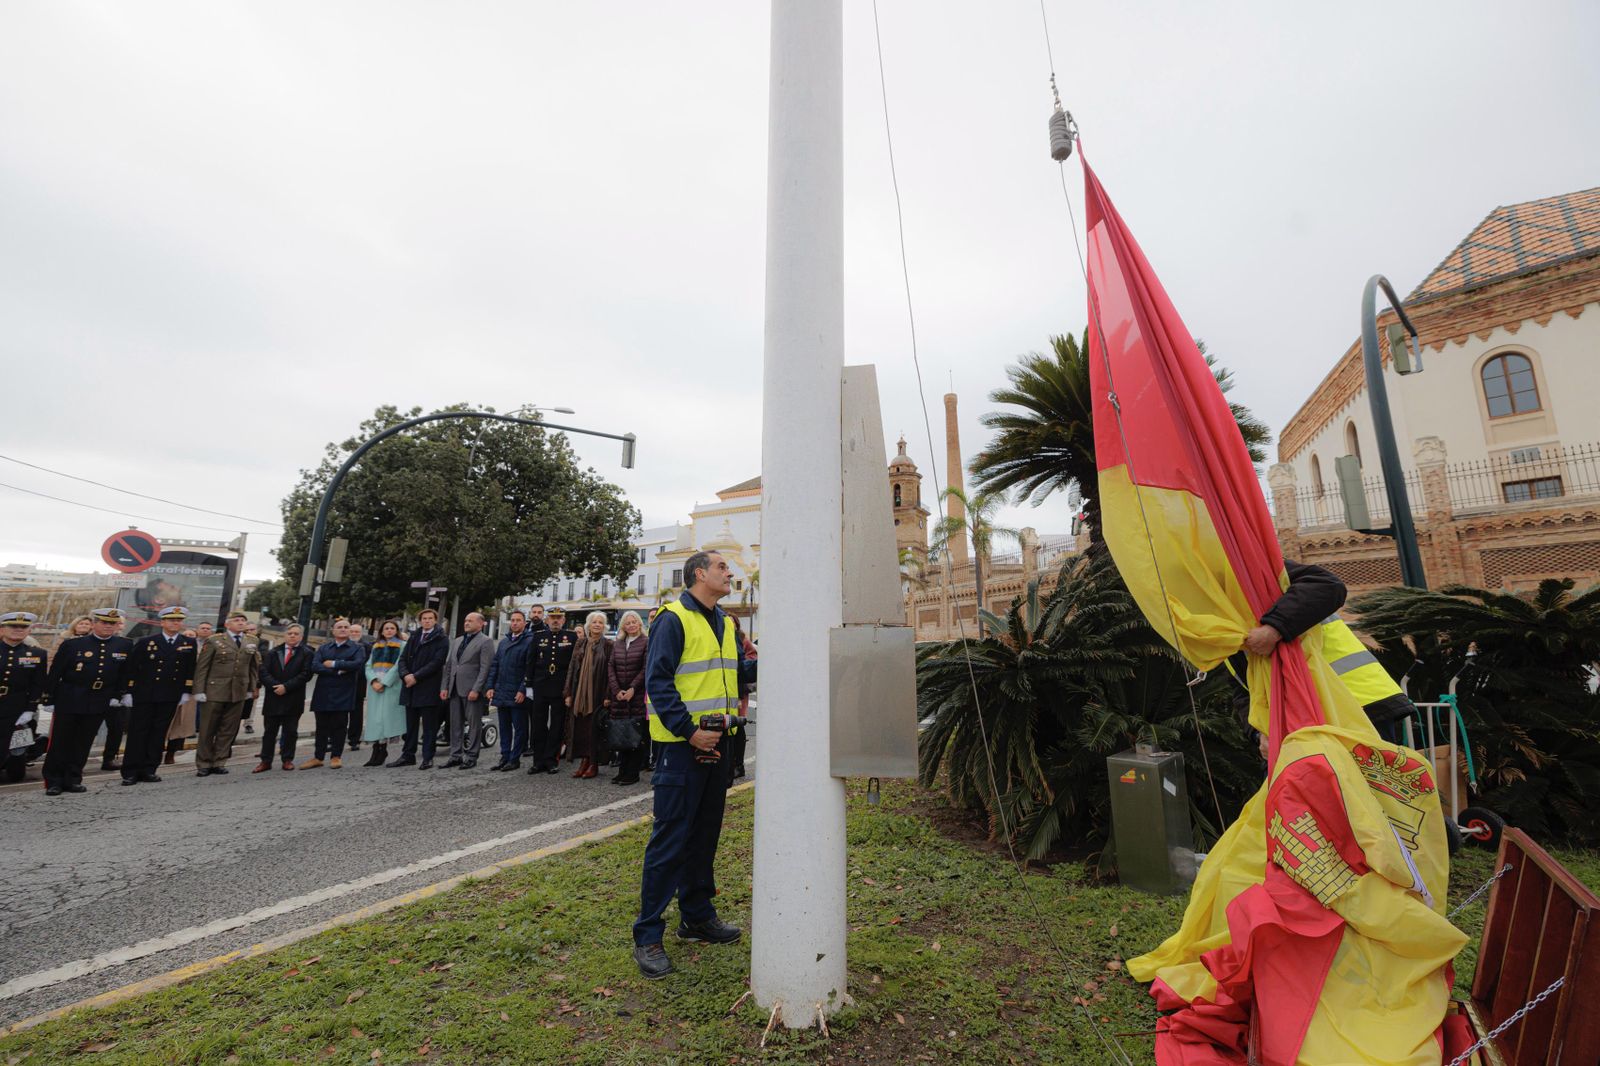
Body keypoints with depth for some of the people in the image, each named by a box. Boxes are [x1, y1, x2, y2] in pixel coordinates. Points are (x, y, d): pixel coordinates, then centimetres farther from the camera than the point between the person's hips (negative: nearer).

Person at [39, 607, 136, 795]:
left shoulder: (125, 645, 1)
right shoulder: (72, 644, -5)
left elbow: (126, 674, 10)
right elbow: (54, 674, -1)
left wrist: (119, 695, 6)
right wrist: (48, 700, -2)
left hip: (99, 702, 2)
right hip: (69, 701, -2)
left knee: (83, 743, 9)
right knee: (60, 742, 6)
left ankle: (73, 779, 19)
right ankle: (54, 782, 16)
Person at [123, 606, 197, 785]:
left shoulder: (190, 643, 5)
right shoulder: (145, 642, 0)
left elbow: (190, 670, 7)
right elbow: (133, 668, 0)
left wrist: (187, 691, 2)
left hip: (170, 697, 2)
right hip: (144, 695, -2)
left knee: (159, 734, 6)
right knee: (137, 733, 2)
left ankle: (149, 769, 14)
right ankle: (131, 772, 9)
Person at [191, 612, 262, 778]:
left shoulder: (251, 644, 11)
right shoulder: (214, 642, -1)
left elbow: (254, 668, 15)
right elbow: (201, 667, -3)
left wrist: (251, 689, 9)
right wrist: (199, 691, -7)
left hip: (239, 694, 3)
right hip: (214, 692, -3)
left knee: (228, 730, 6)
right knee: (207, 730, 5)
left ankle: (219, 762, 16)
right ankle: (204, 764, 16)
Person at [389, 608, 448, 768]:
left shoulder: (441, 640, -3)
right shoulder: (413, 637, 15)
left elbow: (436, 662, -12)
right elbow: (403, 658, 9)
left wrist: (416, 676, -16)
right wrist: (405, 675, -9)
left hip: (429, 689, -5)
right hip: (411, 688, 5)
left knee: (429, 726, 1)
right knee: (410, 724, 13)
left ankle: (428, 758, 7)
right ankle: (408, 755, 22)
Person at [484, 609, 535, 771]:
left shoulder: (530, 641, -8)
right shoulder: (503, 641, 15)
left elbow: (530, 668, -13)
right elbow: (494, 665, 16)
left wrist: (523, 690, -17)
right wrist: (490, 686, 6)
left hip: (518, 694, -7)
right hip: (501, 693, 7)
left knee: (519, 727, 2)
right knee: (504, 726, 13)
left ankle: (515, 759, 10)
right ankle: (504, 757, 22)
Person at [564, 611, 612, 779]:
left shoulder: (608, 645, -2)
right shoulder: (580, 643, 9)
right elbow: (571, 668, 8)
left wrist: (607, 696, -12)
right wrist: (568, 693, 2)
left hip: (597, 693, -4)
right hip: (579, 693, 4)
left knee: (594, 728, 0)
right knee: (579, 728, 6)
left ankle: (594, 764, 11)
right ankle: (584, 761, 17)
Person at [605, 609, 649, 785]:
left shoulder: (646, 642, -2)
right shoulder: (616, 644, 12)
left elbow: (646, 669, -7)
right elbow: (610, 667, 6)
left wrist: (632, 689, -12)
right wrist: (617, 690, -5)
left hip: (638, 696, -4)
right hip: (619, 696, 4)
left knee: (637, 735, -3)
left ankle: (633, 773, 4)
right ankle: (623, 771, 15)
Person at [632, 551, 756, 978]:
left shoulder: (724, 623, 14)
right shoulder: (672, 619, -12)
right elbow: (658, 681, -17)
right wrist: (689, 730, -22)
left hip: (715, 741, 8)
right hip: (681, 742, -8)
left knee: (705, 832, 17)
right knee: (670, 838, -2)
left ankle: (697, 917, 33)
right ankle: (647, 936, 12)